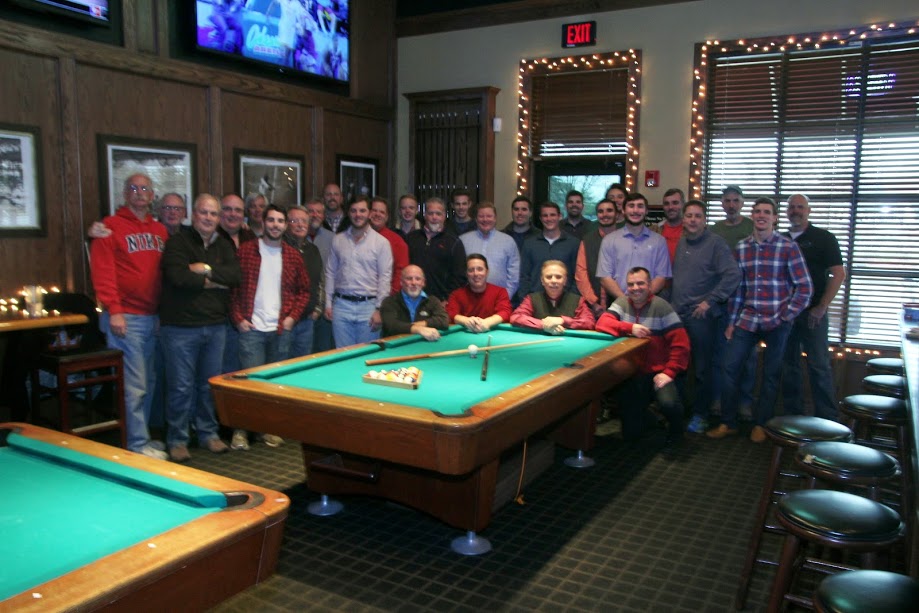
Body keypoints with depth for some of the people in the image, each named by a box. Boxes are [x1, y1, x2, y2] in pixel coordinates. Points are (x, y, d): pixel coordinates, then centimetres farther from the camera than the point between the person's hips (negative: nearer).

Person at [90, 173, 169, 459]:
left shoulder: (160, 230, 14)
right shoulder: (111, 226, -3)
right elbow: (102, 271, -9)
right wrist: (113, 310, -15)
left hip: (154, 317, 6)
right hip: (126, 318, -6)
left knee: (148, 382, 12)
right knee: (134, 386, -4)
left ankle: (142, 435, 24)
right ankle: (138, 444, 5)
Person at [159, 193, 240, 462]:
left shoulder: (223, 245, 12)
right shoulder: (178, 242, -4)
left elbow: (235, 275, -3)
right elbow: (178, 277, -20)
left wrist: (207, 270, -15)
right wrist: (215, 281, -10)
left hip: (215, 326, 5)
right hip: (182, 326, -5)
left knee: (210, 384, 14)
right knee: (181, 386, 2)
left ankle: (208, 433, 28)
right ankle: (177, 440, 15)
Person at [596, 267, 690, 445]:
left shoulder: (661, 306, -8)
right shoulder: (622, 302, 2)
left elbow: (680, 343, -10)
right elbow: (602, 323, -13)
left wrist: (669, 372, -17)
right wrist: (630, 327, -25)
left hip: (656, 372, -3)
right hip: (631, 372, 3)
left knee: (668, 403, -33)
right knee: (630, 434, -1)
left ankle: (676, 428, 4)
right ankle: (644, 415, 36)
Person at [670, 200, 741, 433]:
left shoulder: (716, 243, -7)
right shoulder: (680, 242, 12)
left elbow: (733, 275, -13)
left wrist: (710, 301, -14)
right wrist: (671, 301, 13)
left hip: (702, 316, -6)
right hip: (677, 314, 6)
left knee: (704, 368, 2)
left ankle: (700, 415, 14)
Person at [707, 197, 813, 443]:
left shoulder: (788, 247, -5)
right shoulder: (741, 248, 7)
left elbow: (804, 288, -4)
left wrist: (784, 316, -8)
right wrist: (732, 321, 8)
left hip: (776, 323, -3)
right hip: (747, 319, 3)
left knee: (771, 375, 7)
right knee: (730, 367, 0)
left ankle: (760, 425, 22)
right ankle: (727, 423, 12)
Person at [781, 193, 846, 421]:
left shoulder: (823, 238, 0)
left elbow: (838, 274, -6)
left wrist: (822, 307, -12)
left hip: (812, 314, -4)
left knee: (819, 365, -3)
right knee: (789, 364, 9)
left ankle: (827, 418, 4)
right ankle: (792, 415, 18)